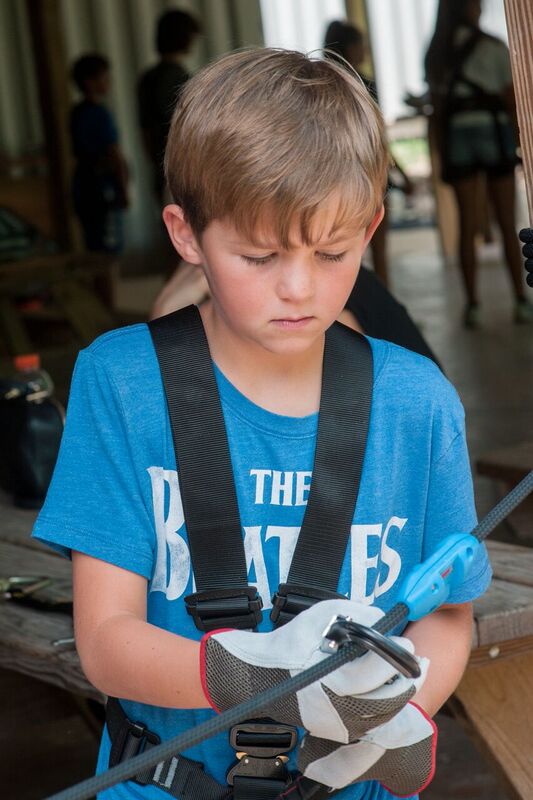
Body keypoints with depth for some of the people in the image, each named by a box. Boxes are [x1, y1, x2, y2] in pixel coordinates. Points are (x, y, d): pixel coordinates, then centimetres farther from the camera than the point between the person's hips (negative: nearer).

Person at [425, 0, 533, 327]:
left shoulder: (436, 54, 6)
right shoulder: (493, 48, -4)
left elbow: (437, 108, 6)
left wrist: (442, 154, 11)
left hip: (455, 135, 3)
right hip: (493, 131, -3)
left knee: (467, 225, 5)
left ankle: (473, 304, 3)